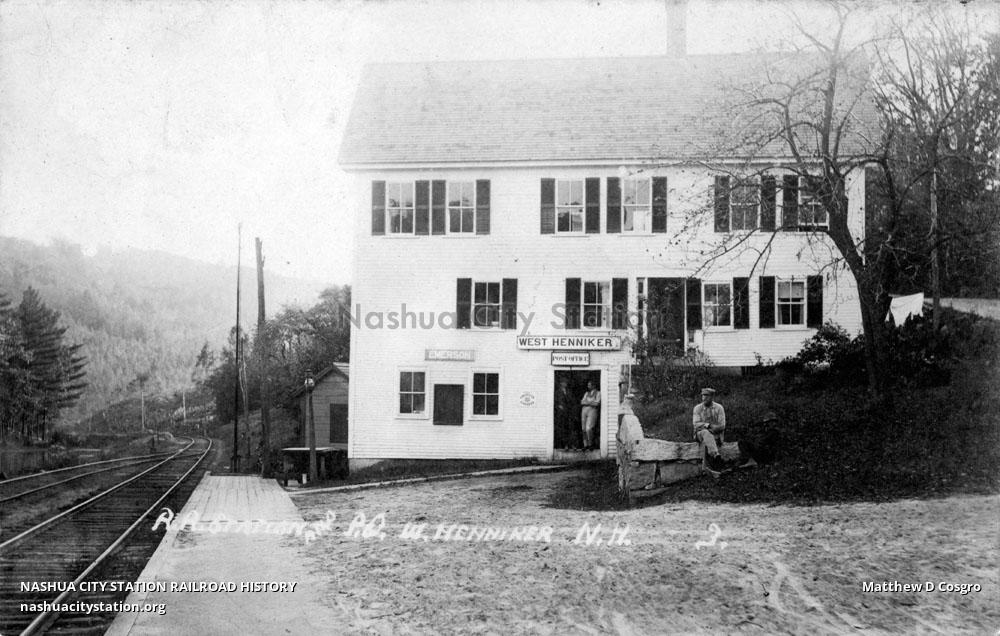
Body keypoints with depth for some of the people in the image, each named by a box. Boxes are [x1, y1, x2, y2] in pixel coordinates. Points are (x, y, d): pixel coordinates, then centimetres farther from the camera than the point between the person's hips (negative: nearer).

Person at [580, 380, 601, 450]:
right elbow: (582, 402, 8)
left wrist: (587, 402, -3)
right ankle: (585, 445, 6)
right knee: (584, 429, 0)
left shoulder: (598, 393, 4)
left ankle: (590, 444, -2)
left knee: (588, 428, -18)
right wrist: (591, 403, -7)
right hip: (584, 410, 5)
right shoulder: (586, 393, 19)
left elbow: (597, 403, -7)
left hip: (592, 411, -5)